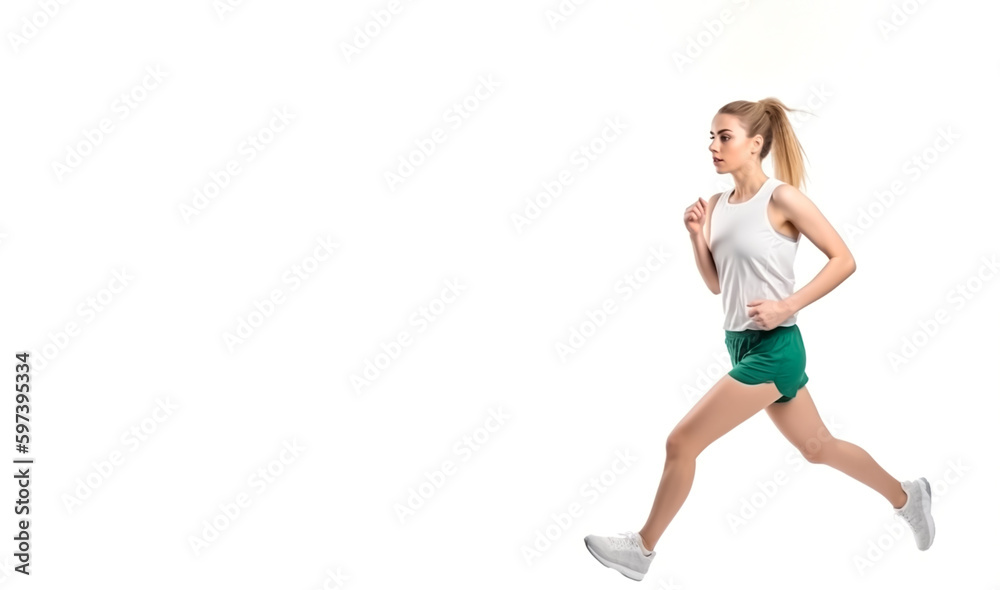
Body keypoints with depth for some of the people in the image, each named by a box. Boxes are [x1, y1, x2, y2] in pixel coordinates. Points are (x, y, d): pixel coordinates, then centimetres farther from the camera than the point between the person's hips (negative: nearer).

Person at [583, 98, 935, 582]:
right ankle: (906, 496, 43)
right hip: (742, 343, 8)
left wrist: (787, 305, -19)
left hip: (773, 347, -8)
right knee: (818, 446, 22)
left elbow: (844, 259, -12)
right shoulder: (717, 205, 6)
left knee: (681, 442, -7)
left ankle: (641, 548, 10)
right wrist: (696, 235, -3)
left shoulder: (782, 198, -14)